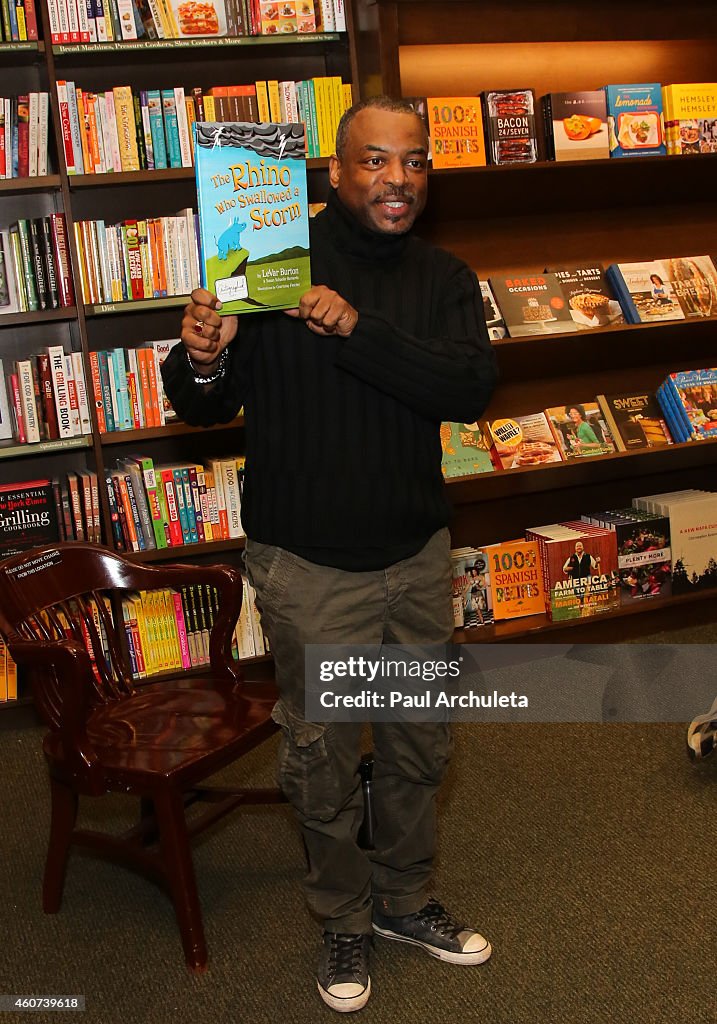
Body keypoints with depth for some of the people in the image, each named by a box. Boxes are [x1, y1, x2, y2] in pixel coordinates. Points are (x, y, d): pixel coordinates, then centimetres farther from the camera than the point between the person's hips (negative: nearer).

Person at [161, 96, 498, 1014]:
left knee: (419, 748, 18)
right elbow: (202, 408, -5)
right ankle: (343, 921, 34)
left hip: (418, 556, 4)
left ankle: (403, 899, 42)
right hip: (309, 566, -4)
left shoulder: (445, 280, 1)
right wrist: (202, 363, -29)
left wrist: (359, 329, -29)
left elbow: (471, 388, -17)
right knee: (322, 759, 10)